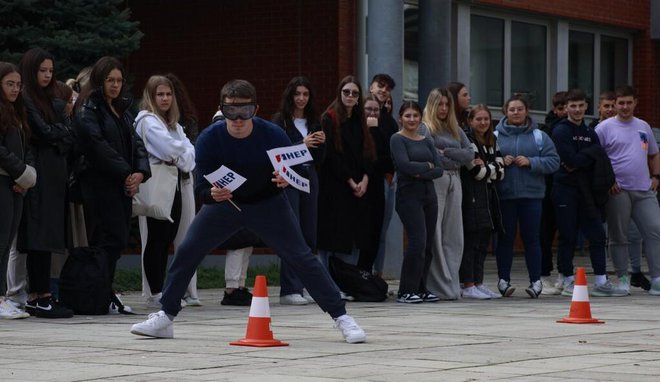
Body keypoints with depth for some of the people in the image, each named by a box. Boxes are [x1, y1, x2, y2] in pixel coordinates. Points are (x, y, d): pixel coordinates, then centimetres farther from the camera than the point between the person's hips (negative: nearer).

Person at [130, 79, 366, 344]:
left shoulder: (273, 135, -24)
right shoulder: (209, 139, -23)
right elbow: (201, 184, -22)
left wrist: (286, 180, -37)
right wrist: (212, 194, -45)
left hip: (268, 203, -2)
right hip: (224, 202, 2)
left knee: (301, 257, -10)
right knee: (186, 252, -5)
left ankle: (341, 317, -2)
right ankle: (166, 317, 9)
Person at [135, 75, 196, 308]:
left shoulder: (174, 124, 22)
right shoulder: (147, 121, -5)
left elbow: (190, 150, 11)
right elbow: (170, 148, -17)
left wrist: (181, 160, -7)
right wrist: (183, 156, 0)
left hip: (176, 183, 8)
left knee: (167, 239, 7)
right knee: (156, 240, -6)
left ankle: (159, 290, 11)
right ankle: (155, 293, -5)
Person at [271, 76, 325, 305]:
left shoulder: (313, 122, 15)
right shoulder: (280, 121, -2)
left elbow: (319, 160, 16)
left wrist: (321, 143, -3)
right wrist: (302, 144, -21)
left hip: (309, 179, 6)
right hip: (288, 179, -6)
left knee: (309, 234, 6)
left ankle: (305, 287, 13)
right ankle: (289, 290, -11)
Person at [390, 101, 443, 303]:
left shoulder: (426, 141, 15)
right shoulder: (398, 139, -2)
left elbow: (439, 169, 5)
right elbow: (405, 165, -16)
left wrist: (420, 172, -11)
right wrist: (428, 166, -4)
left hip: (428, 194, 6)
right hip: (409, 195, -6)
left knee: (428, 245, 4)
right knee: (418, 242, -15)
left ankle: (421, 288, 12)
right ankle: (406, 291, -10)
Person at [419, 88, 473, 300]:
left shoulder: (455, 129, 20)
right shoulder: (425, 128, 1)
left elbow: (469, 154, 8)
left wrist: (445, 152, -5)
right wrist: (454, 158, -3)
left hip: (454, 182, 6)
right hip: (434, 182, -6)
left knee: (454, 235, 4)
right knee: (434, 235, -7)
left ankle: (451, 285, 7)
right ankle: (439, 285, -7)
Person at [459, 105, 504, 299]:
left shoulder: (492, 142, 18)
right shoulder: (468, 141, -7)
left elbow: (500, 172, 10)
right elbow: (477, 172, -14)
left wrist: (485, 167, -5)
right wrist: (492, 168, 1)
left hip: (488, 196, 8)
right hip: (472, 197, -8)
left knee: (483, 241, 10)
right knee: (470, 241, -8)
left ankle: (479, 283, 15)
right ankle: (468, 285, -6)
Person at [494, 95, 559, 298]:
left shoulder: (539, 136, 5)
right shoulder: (497, 135, 4)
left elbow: (553, 161, -1)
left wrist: (531, 162, -12)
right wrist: (500, 162, -13)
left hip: (532, 194, 0)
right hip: (505, 195, 0)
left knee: (531, 238, 2)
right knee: (505, 238, 4)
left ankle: (536, 281, 6)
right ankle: (503, 280, 10)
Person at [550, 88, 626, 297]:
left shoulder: (590, 133, 16)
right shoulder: (560, 131, -4)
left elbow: (600, 160, 4)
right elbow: (570, 159, -17)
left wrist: (579, 161, -10)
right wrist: (589, 157, -6)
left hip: (586, 191, 6)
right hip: (565, 189, -6)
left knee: (597, 234, 2)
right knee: (568, 237, -1)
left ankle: (601, 282, 4)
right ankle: (568, 281, 7)